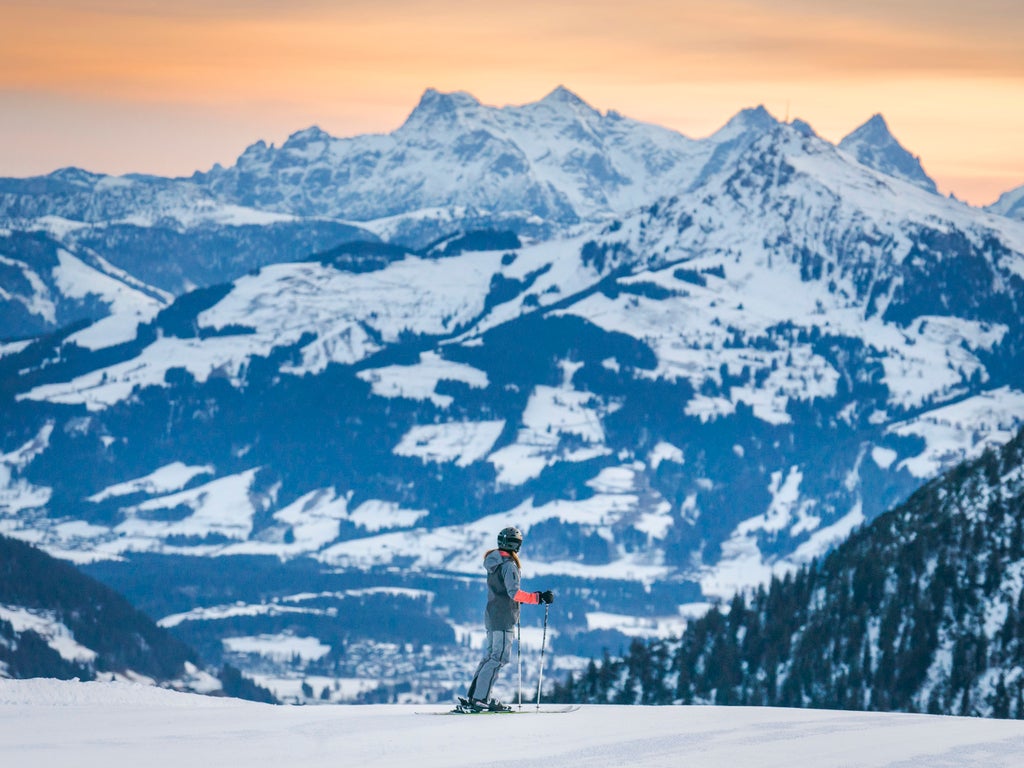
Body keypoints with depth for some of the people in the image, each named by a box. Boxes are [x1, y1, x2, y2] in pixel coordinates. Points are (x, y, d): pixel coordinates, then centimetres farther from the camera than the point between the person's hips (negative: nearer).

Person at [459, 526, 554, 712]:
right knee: (499, 658, -10)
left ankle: (471, 698, 10)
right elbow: (514, 593, -23)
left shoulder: (493, 562, 15)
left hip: (491, 616, 9)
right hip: (504, 618, -9)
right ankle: (480, 699, -16)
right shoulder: (508, 564, -14)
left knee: (489, 657, 12)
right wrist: (539, 597, -22)